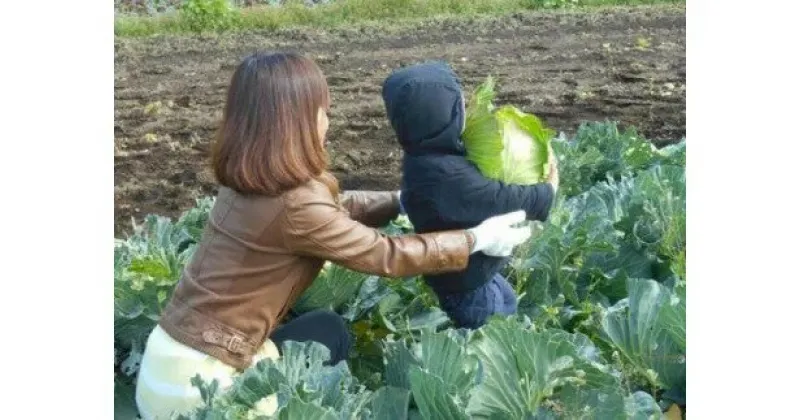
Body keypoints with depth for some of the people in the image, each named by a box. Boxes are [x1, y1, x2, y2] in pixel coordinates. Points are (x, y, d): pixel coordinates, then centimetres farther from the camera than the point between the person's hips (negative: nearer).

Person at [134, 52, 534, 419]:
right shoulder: (294, 205, -23)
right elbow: (387, 256, -12)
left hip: (171, 353, 7)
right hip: (194, 381, -7)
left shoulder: (247, 182, 1)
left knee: (323, 328, 17)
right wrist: (477, 239, -2)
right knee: (328, 333, 8)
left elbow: (334, 207, 16)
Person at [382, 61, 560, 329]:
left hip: (468, 266, 9)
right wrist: (549, 189, -14)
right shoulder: (447, 176, -37)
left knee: (508, 304, 29)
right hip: (465, 279, -9)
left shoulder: (426, 155, -5)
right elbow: (505, 200, -31)